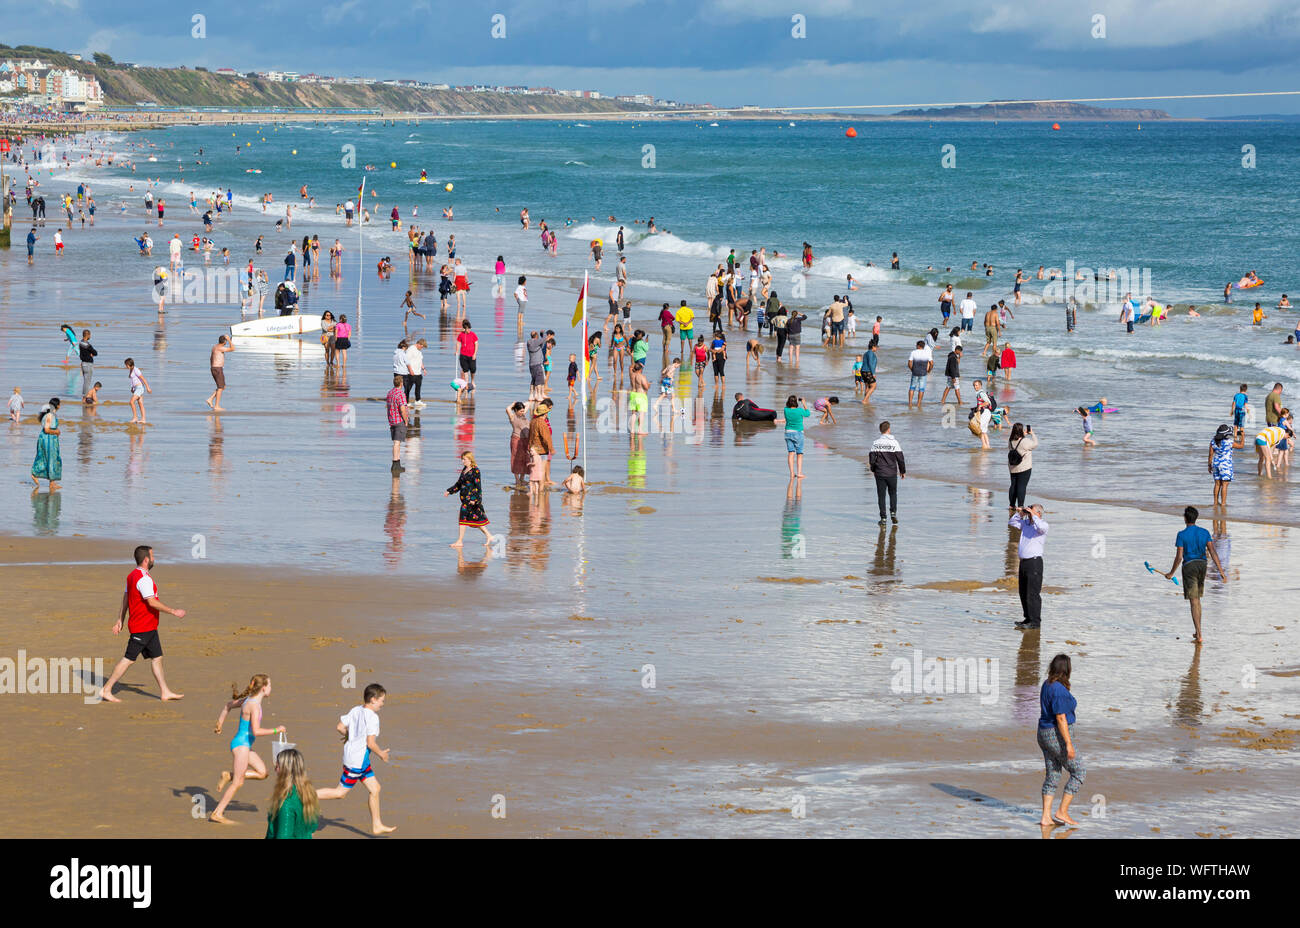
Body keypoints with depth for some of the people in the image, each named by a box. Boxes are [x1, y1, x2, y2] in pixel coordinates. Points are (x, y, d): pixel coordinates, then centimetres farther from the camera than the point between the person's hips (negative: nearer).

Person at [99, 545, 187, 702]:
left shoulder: (132, 576, 12)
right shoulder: (143, 578, -20)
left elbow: (125, 599, 16)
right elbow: (152, 602, -25)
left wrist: (120, 621, 20)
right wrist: (174, 612, -18)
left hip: (149, 627, 10)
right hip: (142, 628, -10)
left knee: (157, 658, 12)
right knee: (129, 659, -5)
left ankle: (165, 692, 17)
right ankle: (106, 690, -1)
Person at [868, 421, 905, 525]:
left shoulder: (876, 443, -5)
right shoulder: (894, 442, -7)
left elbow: (871, 459, -1)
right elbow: (900, 459, -5)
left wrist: (873, 470, 16)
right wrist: (903, 471, 8)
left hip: (879, 473, 0)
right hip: (892, 473, 0)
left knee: (881, 495, 6)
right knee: (893, 493, 17)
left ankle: (883, 517, 4)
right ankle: (893, 512, 2)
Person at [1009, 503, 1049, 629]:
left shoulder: (1043, 525, -7)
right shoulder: (1026, 523, 14)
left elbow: (1041, 527, -31)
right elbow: (1011, 522, 25)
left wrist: (1033, 515, -18)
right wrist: (1019, 513, 8)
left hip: (1034, 562, -8)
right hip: (1023, 562, 8)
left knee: (1032, 593, -9)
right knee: (1023, 593, 13)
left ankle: (1035, 621, -6)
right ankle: (1028, 618, 22)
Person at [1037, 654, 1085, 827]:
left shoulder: (1047, 685, 8)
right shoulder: (1059, 690, -22)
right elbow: (1061, 718, -23)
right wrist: (1069, 744, -22)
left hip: (1045, 735, 9)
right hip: (1058, 736, -9)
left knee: (1052, 775, 12)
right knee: (1078, 773, 3)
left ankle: (1046, 817, 9)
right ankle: (1062, 812, 2)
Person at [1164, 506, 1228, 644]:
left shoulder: (1182, 535, -9)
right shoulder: (1204, 533, 3)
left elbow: (1179, 557, -11)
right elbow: (1213, 552, -3)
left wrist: (1171, 573, 2)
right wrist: (1221, 571, -3)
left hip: (1189, 566, -5)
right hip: (1202, 565, 5)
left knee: (1194, 602, -6)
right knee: (1197, 599, 21)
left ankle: (1199, 636, -14)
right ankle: (1198, 632, 25)